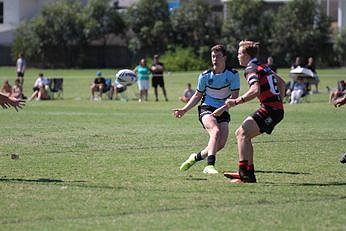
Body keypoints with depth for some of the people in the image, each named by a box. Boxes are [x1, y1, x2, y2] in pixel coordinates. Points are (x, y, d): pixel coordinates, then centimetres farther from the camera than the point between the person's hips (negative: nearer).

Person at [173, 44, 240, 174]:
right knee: (216, 131, -31)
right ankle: (210, 165, -40)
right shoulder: (205, 76, -2)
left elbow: (235, 96, -7)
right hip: (207, 109, -2)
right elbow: (198, 95, 11)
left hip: (222, 111, 2)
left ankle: (196, 157, 13)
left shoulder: (233, 74, -5)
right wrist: (184, 110, 2)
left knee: (221, 143, -12)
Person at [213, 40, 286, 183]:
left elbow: (255, 90, -26)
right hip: (277, 109, 10)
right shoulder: (263, 67, 21)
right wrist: (279, 100, 29)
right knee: (241, 134, 13)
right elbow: (281, 82, 31)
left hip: (270, 110, -10)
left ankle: (244, 173, -23)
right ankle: (249, 173, 10)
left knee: (242, 133, -16)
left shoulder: (251, 69, -10)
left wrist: (236, 101, -21)